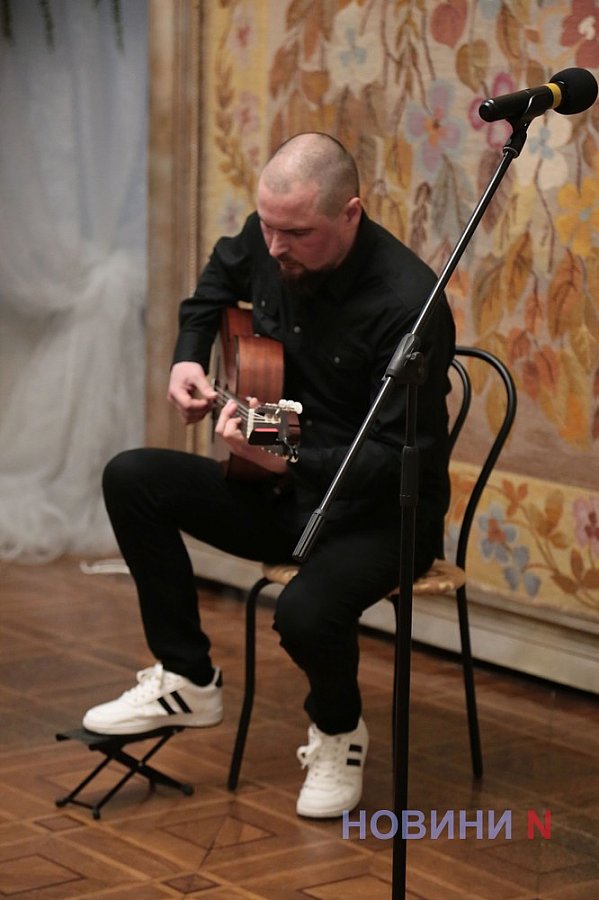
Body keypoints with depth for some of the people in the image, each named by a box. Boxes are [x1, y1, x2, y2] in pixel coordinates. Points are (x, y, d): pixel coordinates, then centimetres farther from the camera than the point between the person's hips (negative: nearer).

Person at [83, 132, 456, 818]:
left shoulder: (407, 302, -27)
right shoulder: (267, 240, -5)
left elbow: (398, 458, -27)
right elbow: (216, 284, 21)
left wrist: (285, 461, -38)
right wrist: (188, 358, 4)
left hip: (384, 510, -7)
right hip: (284, 490, 7)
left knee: (306, 612, -34)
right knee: (132, 479, -8)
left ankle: (338, 733, 4)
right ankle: (188, 679, 6)